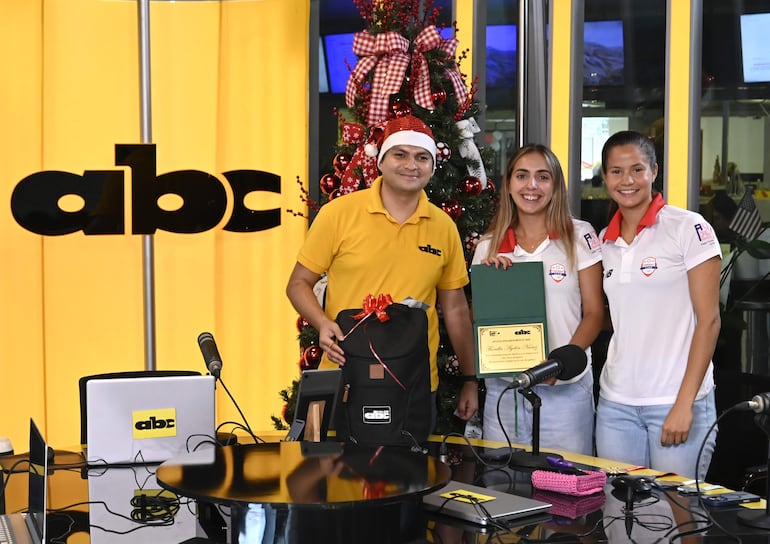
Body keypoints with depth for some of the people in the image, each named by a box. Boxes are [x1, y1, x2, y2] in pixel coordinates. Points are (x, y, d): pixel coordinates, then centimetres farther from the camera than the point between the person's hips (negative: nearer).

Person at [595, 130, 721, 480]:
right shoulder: (604, 241, 11)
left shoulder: (689, 229, -5)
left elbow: (708, 320, -8)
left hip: (677, 401, -5)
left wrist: (685, 403, -13)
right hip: (616, 403, 5)